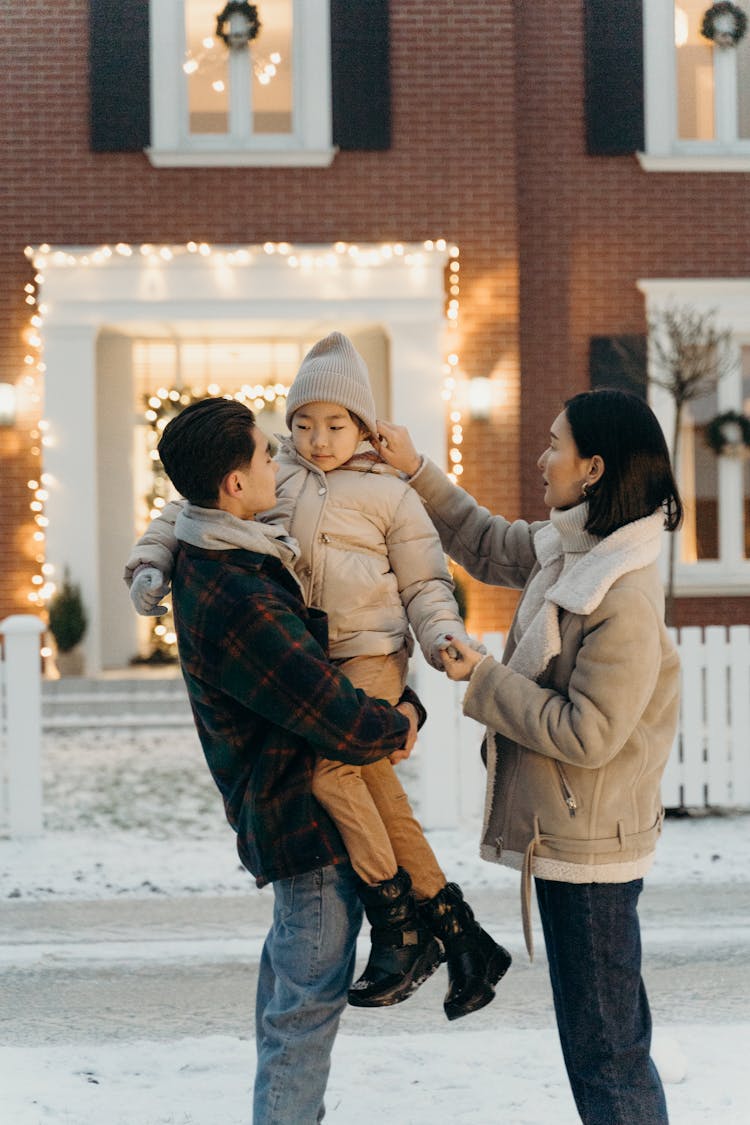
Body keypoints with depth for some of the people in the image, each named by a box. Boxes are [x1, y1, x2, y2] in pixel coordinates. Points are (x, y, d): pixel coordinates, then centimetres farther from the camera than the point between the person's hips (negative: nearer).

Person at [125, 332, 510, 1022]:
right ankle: (455, 930, 2)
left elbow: (424, 583, 8)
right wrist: (152, 563, 2)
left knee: (327, 760, -26)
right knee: (373, 788, -4)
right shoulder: (271, 473, 13)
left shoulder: (388, 493, 5)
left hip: (370, 655, -4)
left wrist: (445, 638, -10)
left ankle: (401, 929, -17)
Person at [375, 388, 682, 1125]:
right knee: (610, 1034, 21)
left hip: (589, 846, -9)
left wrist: (481, 680, -16)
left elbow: (587, 734, -24)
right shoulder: (566, 550, 3)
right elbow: (487, 545, 22)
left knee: (603, 1047, 1)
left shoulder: (626, 601, -24)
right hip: (566, 835, 9)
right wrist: (415, 472, 18)